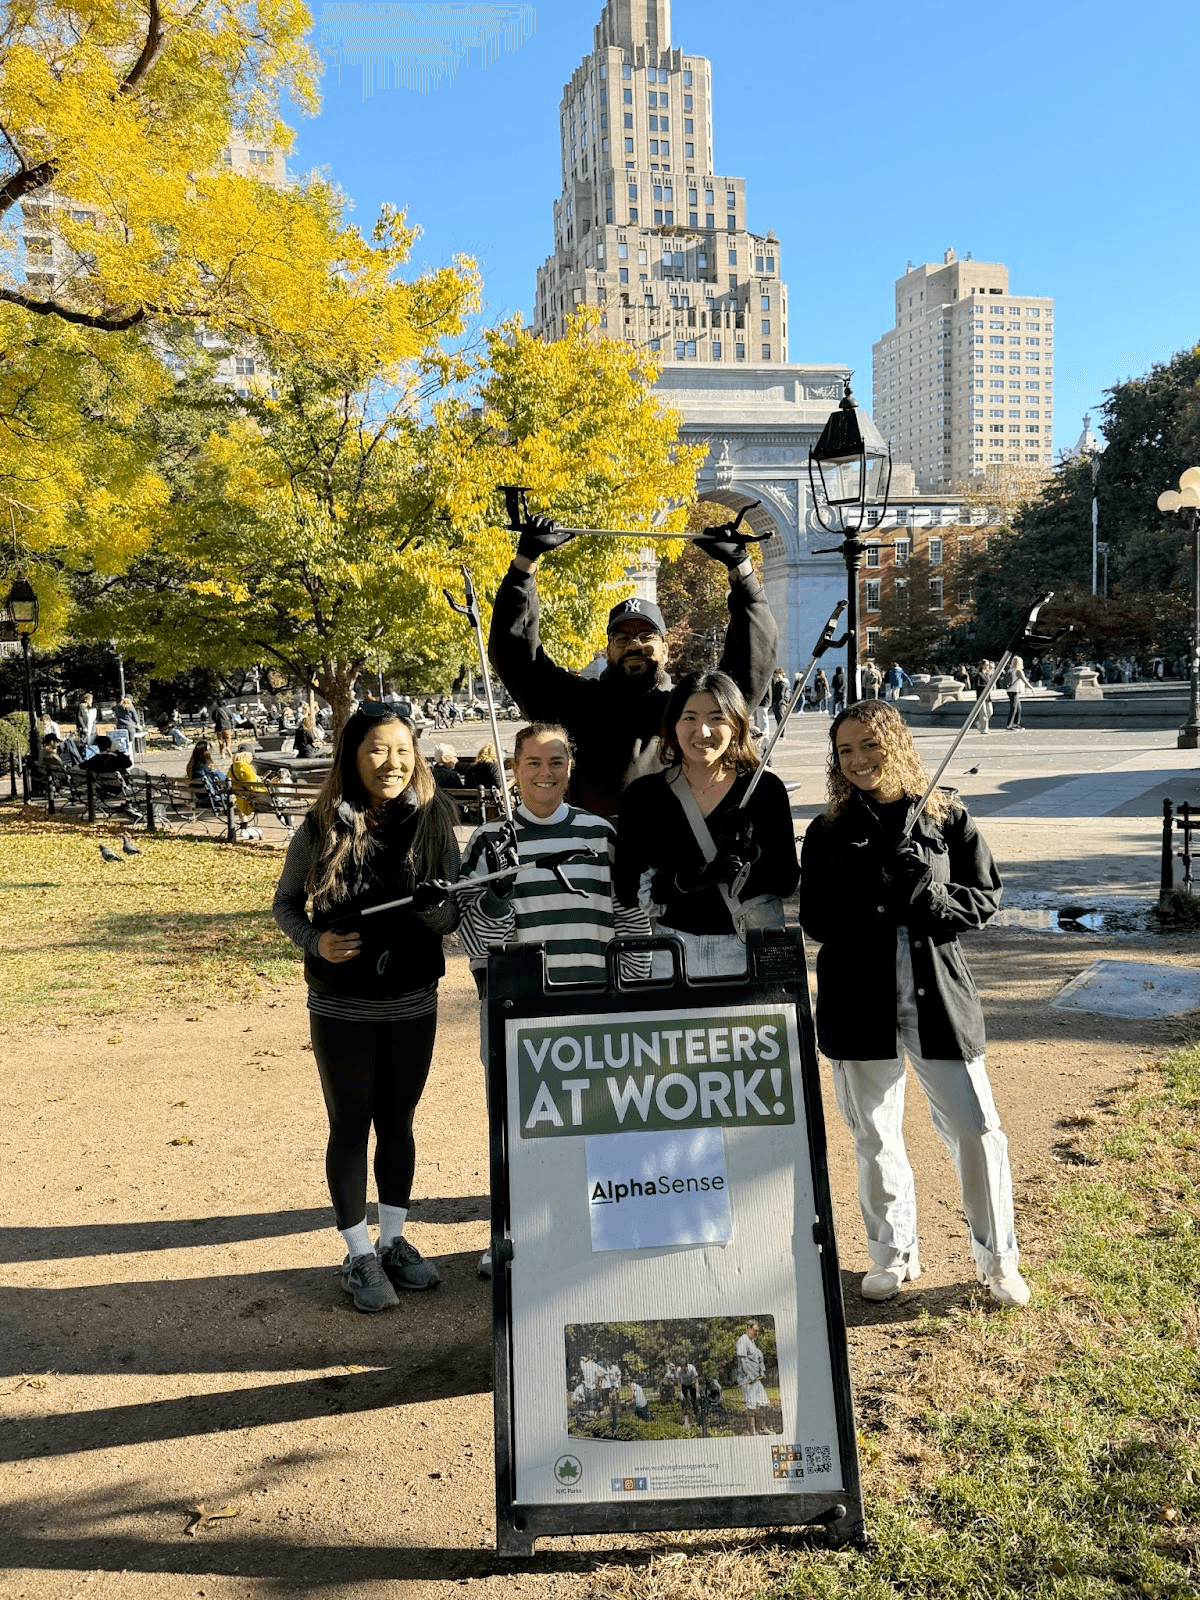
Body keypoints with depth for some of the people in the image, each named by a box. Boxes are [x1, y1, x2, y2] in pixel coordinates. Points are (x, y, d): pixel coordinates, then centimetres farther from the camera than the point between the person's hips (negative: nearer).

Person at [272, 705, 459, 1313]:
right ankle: (359, 1257, 25)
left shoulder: (433, 824, -5)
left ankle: (393, 1240, 34)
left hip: (413, 1004, 2)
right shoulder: (320, 830, -9)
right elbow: (285, 902, 3)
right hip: (342, 1007, -2)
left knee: (397, 1124, 16)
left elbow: (453, 916, 0)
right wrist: (314, 942, -16)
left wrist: (433, 908, -23)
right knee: (350, 1128, 10)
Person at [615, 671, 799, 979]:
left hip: (755, 952, 0)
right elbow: (627, 889, -5)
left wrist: (750, 853, -20)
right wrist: (693, 880, -21)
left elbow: (788, 880, 0)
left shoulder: (765, 789, 0)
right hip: (675, 950, 0)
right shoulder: (642, 795, 0)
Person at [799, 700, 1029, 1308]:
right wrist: (874, 901, -19)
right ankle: (892, 1255, 31)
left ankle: (998, 1258, 23)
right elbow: (815, 919, -1)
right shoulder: (827, 833, 4)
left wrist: (930, 898, -17)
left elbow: (985, 896, 3)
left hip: (938, 995, -1)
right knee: (874, 1137, 11)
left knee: (977, 1130, 1)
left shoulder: (945, 815, 2)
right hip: (859, 1000, 1)